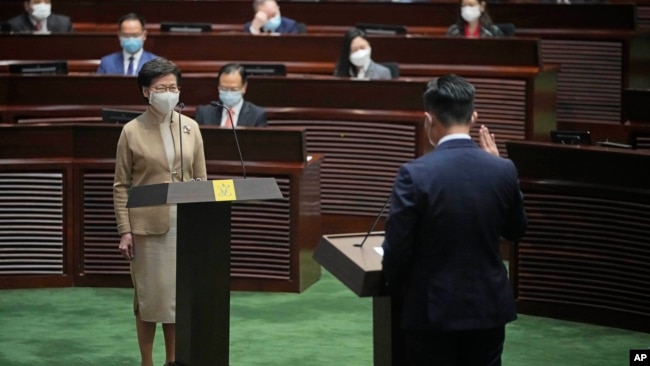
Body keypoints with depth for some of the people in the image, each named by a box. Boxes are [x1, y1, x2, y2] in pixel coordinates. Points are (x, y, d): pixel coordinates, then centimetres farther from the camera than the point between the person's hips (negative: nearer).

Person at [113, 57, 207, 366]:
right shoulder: (132, 132, -3)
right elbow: (121, 186, -1)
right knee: (148, 296, 3)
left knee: (179, 295, 7)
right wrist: (124, 231, -7)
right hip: (148, 227, -3)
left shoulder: (190, 128, 6)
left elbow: (201, 180, 9)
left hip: (185, 226, 3)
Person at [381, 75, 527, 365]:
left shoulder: (415, 174, -16)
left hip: (433, 311, -3)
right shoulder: (503, 170, -5)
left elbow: (396, 251, -13)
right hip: (489, 307, 3)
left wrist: (399, 298, 7)